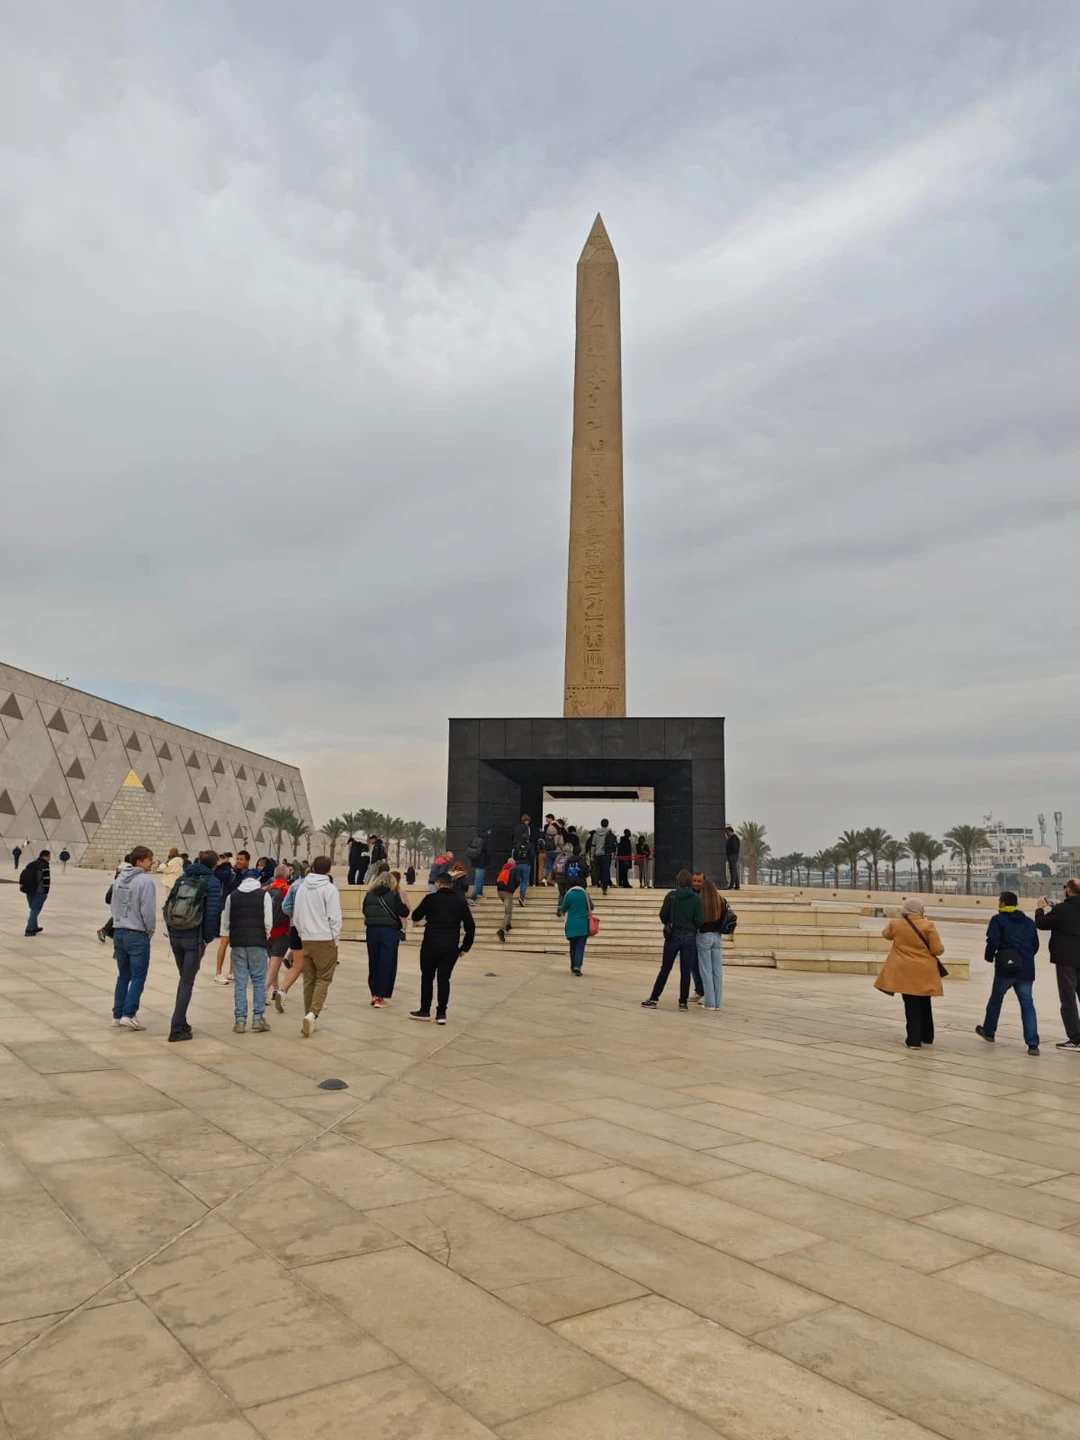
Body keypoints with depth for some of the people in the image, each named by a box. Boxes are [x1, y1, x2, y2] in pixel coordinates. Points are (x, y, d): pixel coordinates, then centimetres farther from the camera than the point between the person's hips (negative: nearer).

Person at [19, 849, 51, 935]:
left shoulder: (31, 864, 15)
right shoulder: (45, 865, -10)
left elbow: (22, 876, 15)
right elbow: (46, 880, -17)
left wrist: (24, 888, 17)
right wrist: (45, 892, -8)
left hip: (29, 891, 8)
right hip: (39, 892, -8)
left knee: (34, 909, 22)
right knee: (35, 910, -4)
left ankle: (34, 927, 32)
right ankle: (29, 930, -9)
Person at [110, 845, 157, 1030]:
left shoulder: (119, 879, 8)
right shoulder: (145, 881, -16)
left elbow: (113, 906, 12)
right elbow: (148, 911, -17)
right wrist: (150, 931, -2)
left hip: (119, 933, 7)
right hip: (137, 935, -7)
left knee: (123, 975, 15)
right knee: (138, 976, 1)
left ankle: (117, 1014, 19)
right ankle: (128, 1014, -4)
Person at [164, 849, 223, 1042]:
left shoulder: (183, 878, 9)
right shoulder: (212, 882, -7)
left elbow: (168, 905, 8)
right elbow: (212, 913, -13)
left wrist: (171, 931, 14)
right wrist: (209, 937, -2)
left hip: (175, 936, 5)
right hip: (195, 938, -5)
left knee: (184, 978, 21)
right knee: (187, 982, 2)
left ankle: (181, 1023, 27)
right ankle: (176, 1029, 0)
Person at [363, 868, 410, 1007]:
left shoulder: (370, 894, 4)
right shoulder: (394, 894, -6)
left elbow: (364, 911, 13)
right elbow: (404, 912, -6)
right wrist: (404, 901, 11)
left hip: (372, 930, 4)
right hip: (389, 931, -4)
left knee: (373, 962, 15)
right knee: (386, 964, 2)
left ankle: (374, 994, 23)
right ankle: (380, 997, 1)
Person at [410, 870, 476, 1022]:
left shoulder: (431, 898, -3)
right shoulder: (461, 901, 5)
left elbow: (415, 916, 9)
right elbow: (470, 926, 3)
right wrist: (465, 947, 10)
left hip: (431, 944, -2)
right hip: (451, 947, 2)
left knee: (427, 977, 12)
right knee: (444, 979, 10)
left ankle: (425, 1011, 17)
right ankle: (441, 1014, 6)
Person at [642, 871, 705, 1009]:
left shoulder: (671, 895, -5)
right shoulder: (696, 898, -5)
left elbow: (663, 915, -2)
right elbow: (700, 920, -10)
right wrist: (692, 927, 11)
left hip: (673, 935, 0)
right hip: (690, 937, 0)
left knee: (665, 969, 8)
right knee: (686, 971, 7)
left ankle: (653, 999, 10)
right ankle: (683, 1002, 9)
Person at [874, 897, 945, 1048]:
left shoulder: (896, 924, -1)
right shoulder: (928, 925, -11)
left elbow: (886, 934, 22)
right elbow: (938, 950, -10)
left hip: (906, 971, 1)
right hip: (925, 971, 0)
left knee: (912, 1005, 4)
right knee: (925, 1004, 18)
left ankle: (914, 1040, 1)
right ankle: (927, 1037, 31)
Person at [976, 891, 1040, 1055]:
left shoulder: (998, 920, -4)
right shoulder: (1029, 921, 11)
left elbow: (993, 942, -13)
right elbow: (1035, 945, 12)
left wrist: (989, 957, 4)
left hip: (1005, 968, -3)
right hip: (1026, 969, 4)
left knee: (995, 1000, 16)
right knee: (1027, 1004, 3)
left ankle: (989, 1031, 32)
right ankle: (1032, 1043, -8)